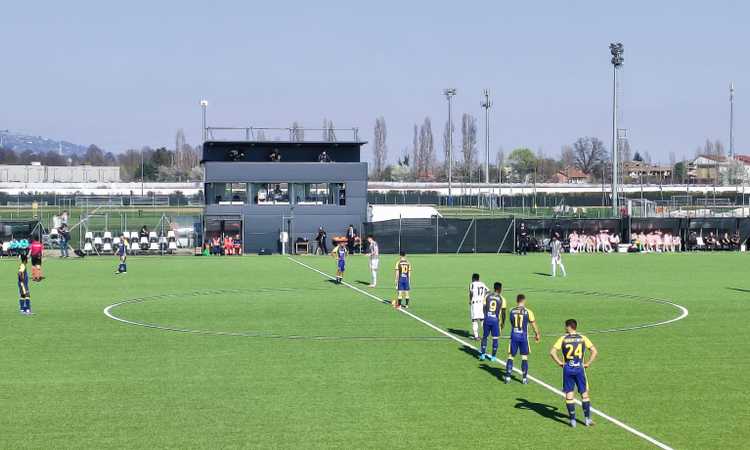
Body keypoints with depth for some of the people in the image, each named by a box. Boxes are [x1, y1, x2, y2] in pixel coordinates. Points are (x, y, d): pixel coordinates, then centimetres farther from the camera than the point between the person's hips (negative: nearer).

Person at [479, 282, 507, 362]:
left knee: (484, 337, 14)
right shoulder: (501, 299, -2)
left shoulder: (488, 296, 3)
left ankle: (482, 354, 11)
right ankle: (493, 357, 13)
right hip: (496, 320, -2)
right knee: (495, 339, 8)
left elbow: (484, 308, 3)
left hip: (487, 319, 2)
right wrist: (503, 323, 8)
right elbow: (503, 312, -2)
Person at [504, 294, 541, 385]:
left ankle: (507, 377, 7)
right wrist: (537, 335, 19)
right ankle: (525, 378, 11)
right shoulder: (528, 312, -6)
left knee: (510, 356, 10)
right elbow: (534, 325, 3)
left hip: (514, 336, 1)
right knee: (524, 357, 9)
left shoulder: (511, 311, 0)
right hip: (523, 336, -1)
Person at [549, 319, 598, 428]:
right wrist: (587, 363, 3)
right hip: (579, 368, 1)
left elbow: (552, 352, -11)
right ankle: (587, 419, 11)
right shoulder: (582, 338, 2)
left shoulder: (563, 339, -2)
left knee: (569, 394, 6)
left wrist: (560, 362, -2)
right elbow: (594, 351, -2)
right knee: (584, 393, 10)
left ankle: (572, 420, 6)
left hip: (567, 369, -1)